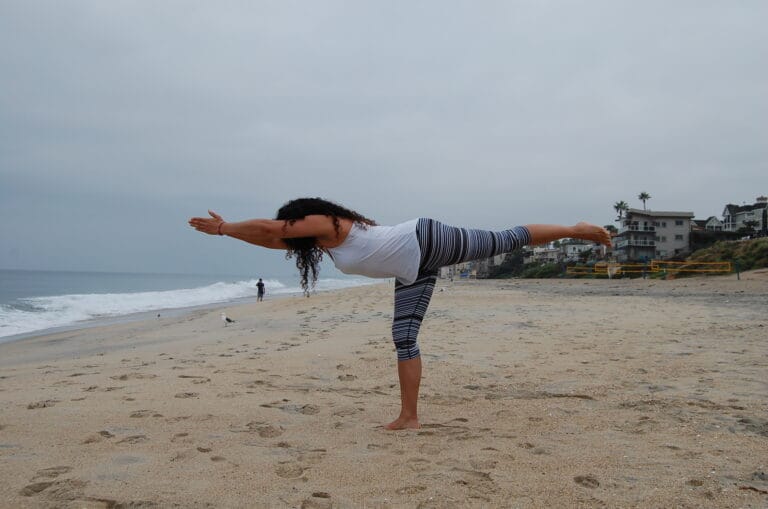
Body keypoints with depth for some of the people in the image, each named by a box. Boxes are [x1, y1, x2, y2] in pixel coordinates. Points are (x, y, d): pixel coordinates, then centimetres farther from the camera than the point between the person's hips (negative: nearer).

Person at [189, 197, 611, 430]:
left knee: (504, 242, -2)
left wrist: (224, 227, -6)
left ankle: (576, 229, 14)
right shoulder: (323, 242, 12)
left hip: (428, 240, -9)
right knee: (404, 337, 2)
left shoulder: (327, 222, -14)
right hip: (414, 272, 9)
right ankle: (409, 416, 4)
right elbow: (270, 239, 19)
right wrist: (225, 229, 17)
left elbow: (268, 227, -19)